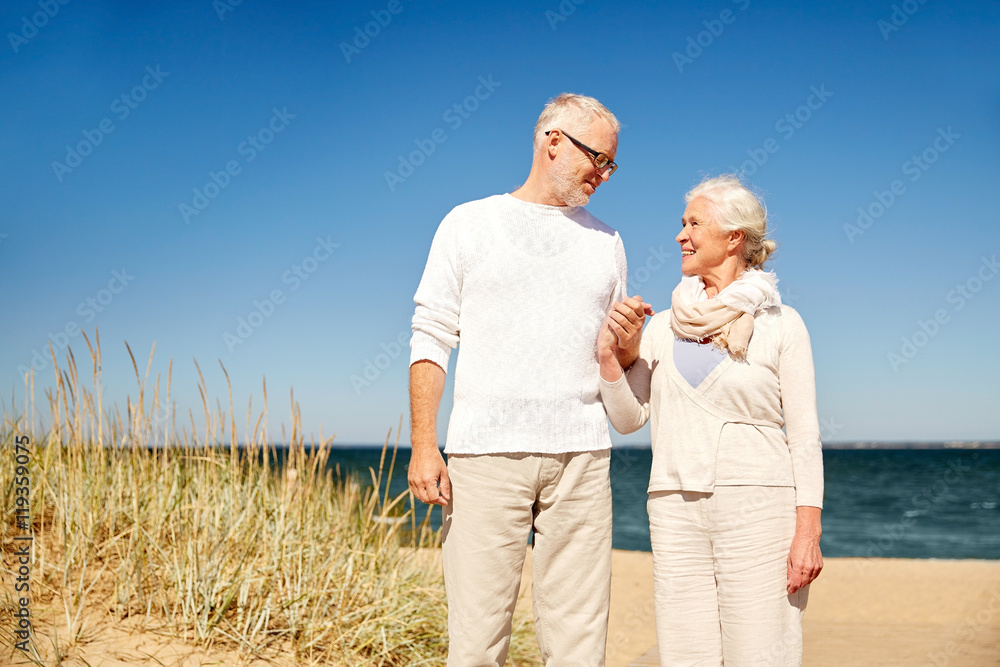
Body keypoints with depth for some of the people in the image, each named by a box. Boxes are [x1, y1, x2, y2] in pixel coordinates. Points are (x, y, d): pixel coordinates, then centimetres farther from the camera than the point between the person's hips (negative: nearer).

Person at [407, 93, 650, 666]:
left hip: (581, 458, 3)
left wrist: (629, 340, -2)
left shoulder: (606, 242, 19)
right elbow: (430, 339, 4)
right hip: (486, 454, -3)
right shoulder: (470, 224, 9)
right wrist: (423, 446, -7)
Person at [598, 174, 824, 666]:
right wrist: (608, 352, -2)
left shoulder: (780, 324, 1)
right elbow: (628, 418, 12)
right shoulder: (664, 326, 13)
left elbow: (804, 435, -1)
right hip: (676, 510, 4)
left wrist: (807, 532, -9)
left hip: (759, 503, -3)